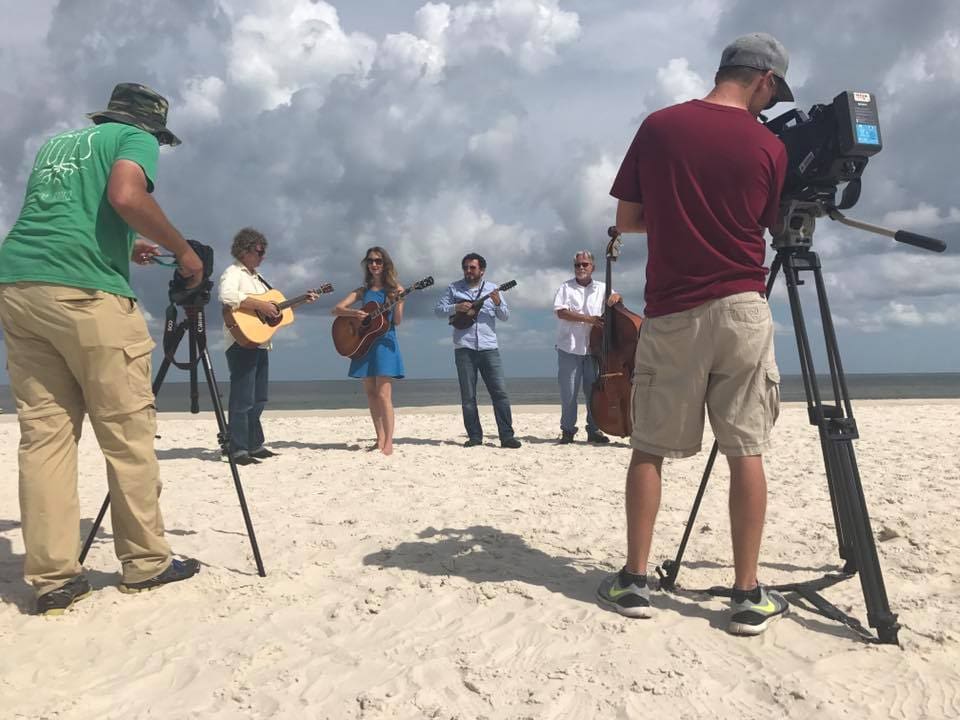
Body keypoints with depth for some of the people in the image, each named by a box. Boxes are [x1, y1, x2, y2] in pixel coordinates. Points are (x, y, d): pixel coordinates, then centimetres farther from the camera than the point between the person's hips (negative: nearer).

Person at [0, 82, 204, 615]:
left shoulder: (56, 142, 30)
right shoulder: (134, 139, 9)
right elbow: (126, 196, -12)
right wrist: (183, 252, -2)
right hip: (85, 291, -7)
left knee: (44, 432, 4)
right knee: (128, 431, 0)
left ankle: (52, 578, 2)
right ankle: (145, 562, 7)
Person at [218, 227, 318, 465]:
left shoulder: (256, 276, 22)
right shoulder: (233, 273, -7)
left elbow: (276, 304, 26)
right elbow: (226, 296, -28)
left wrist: (303, 300, 18)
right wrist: (260, 305, -27)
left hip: (260, 344, 9)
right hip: (242, 343, -9)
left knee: (258, 400, 13)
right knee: (243, 399, -9)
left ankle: (255, 445, 21)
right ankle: (238, 450, -5)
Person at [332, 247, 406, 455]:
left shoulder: (395, 289, 3)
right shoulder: (363, 291, 13)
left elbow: (397, 321, -6)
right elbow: (336, 309, 5)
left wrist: (397, 301, -24)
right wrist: (354, 313, -14)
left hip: (385, 343, -5)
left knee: (383, 394, -11)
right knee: (370, 394, 6)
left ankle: (388, 442, -9)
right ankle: (380, 439, 13)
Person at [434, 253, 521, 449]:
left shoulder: (491, 288, 10)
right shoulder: (454, 289, 8)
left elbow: (505, 316, 8)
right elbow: (438, 310, 4)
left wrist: (498, 304, -13)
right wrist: (456, 307, -13)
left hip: (489, 347, 0)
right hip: (464, 348, 0)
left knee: (500, 392, -5)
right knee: (468, 396, 3)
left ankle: (507, 436, -2)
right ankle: (474, 436, 11)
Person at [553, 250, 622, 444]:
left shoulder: (601, 288, 11)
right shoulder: (565, 288, 3)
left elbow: (616, 298, 16)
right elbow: (561, 312, -9)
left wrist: (615, 296, -9)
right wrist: (588, 319, -15)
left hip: (593, 348, 2)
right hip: (569, 348, -2)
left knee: (593, 390, 4)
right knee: (568, 392, -1)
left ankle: (594, 430, 13)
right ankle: (568, 430, 9)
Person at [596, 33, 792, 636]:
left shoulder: (659, 127, 2)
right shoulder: (769, 146, 1)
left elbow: (627, 219, 6)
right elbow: (776, 228, 10)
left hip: (670, 313, 1)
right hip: (740, 309, 0)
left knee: (649, 449, 8)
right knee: (747, 451, 4)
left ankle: (635, 580, 11)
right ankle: (749, 595, 9)